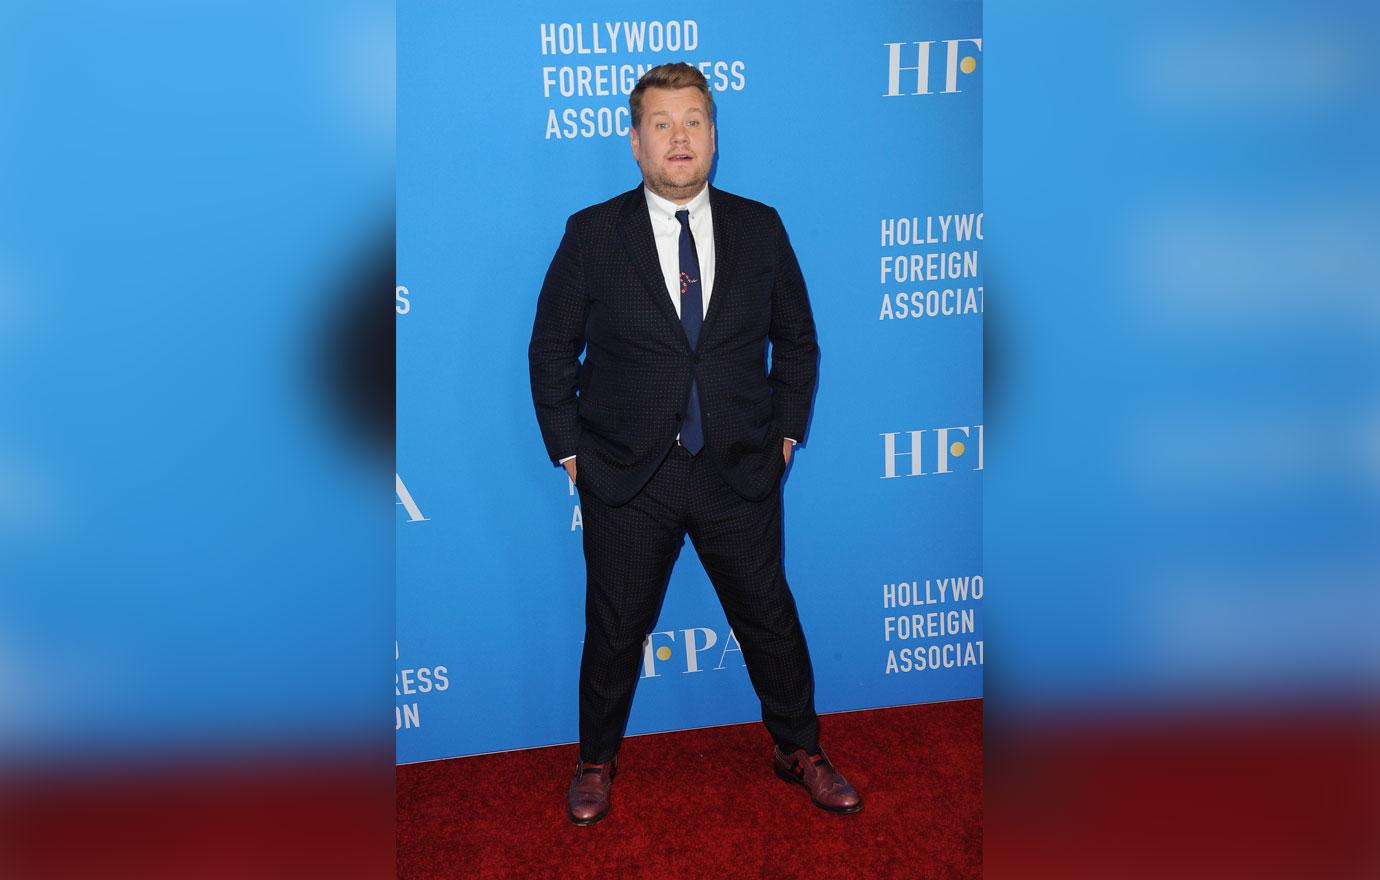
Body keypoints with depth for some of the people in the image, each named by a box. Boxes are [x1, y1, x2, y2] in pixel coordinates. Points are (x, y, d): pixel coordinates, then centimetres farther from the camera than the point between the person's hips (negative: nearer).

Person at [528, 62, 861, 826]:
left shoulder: (760, 228, 1)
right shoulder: (591, 234, -4)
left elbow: (797, 339, 12)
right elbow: (550, 351, 3)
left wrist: (787, 430, 5)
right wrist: (568, 451, -1)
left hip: (739, 474, 2)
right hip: (626, 477, -1)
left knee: (770, 619, 12)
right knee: (614, 629, 10)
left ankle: (799, 751, 32)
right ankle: (596, 761, 30)